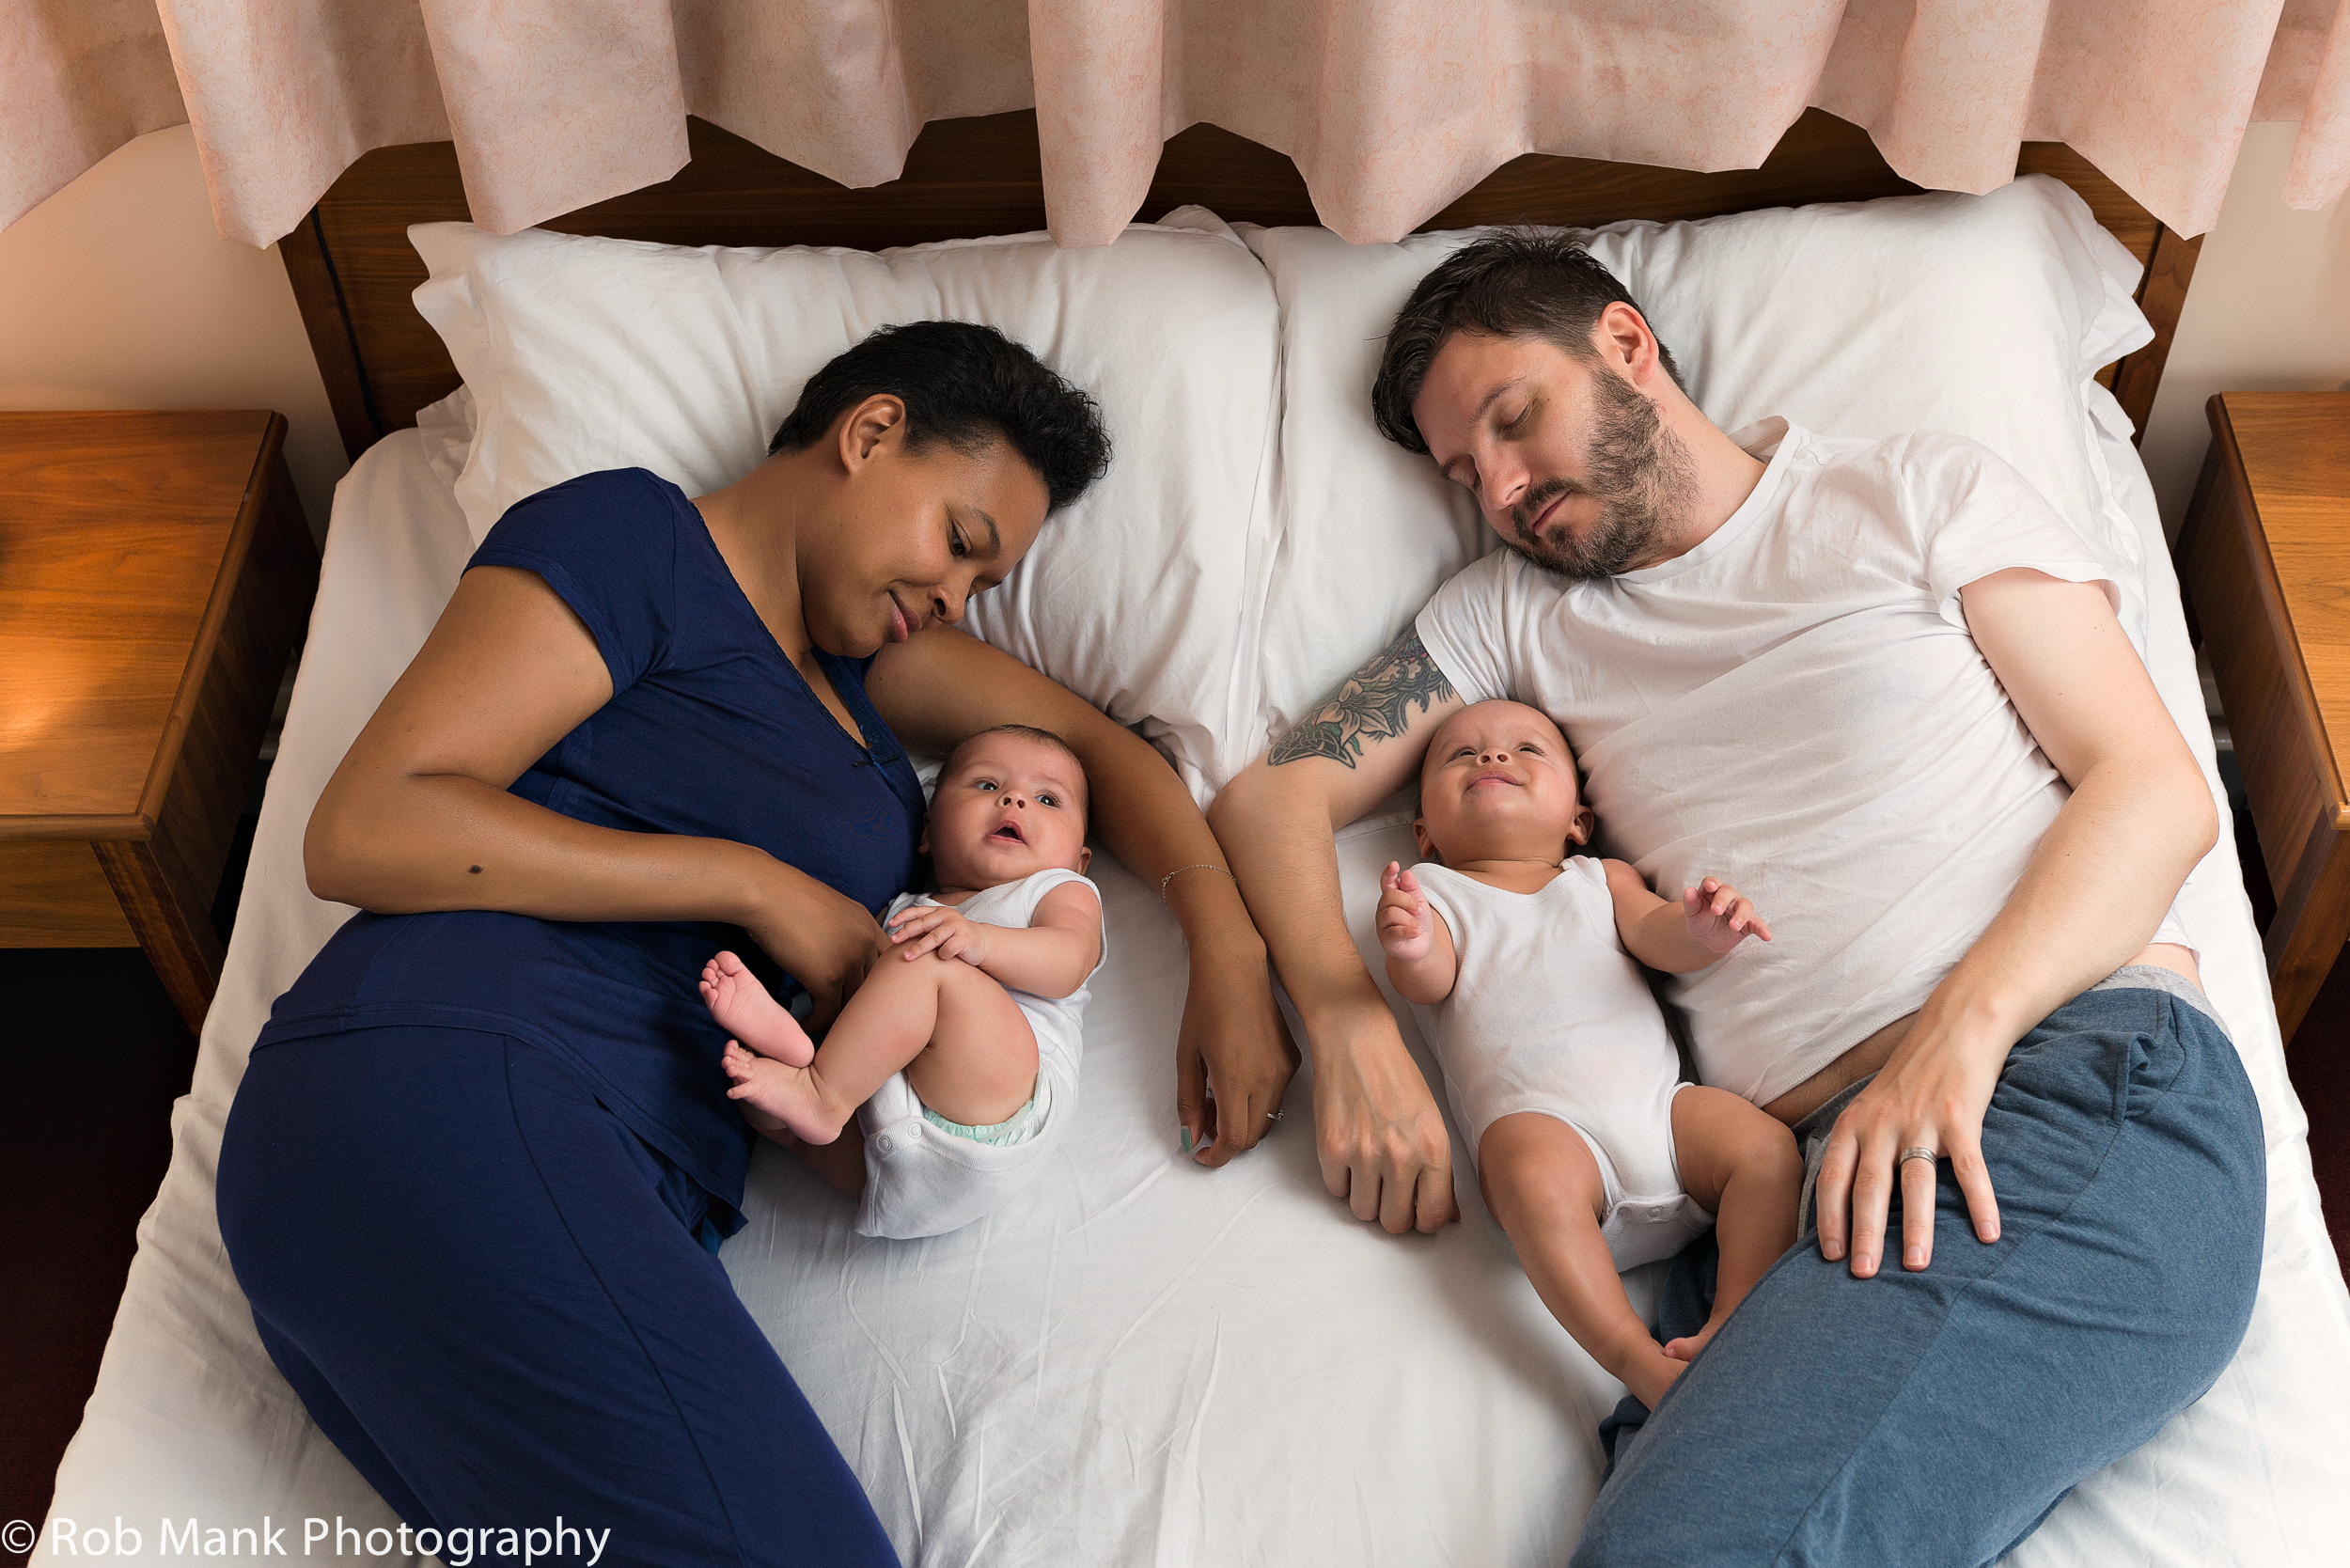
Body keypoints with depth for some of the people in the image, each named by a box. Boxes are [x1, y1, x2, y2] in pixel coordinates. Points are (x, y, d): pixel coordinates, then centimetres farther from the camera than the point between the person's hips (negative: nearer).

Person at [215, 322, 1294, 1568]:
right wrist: (753, 884, -5)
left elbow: (1090, 740, 29)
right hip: (442, 1090, -7)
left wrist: (1228, 951, 12)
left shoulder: (851, 644, 27)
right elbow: (361, 830, -6)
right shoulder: (632, 538, 4)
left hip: (637, 1183, 8)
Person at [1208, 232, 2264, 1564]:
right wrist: (1348, 1022, -5)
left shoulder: (1923, 493, 14)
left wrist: (1962, 1025, -13)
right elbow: (1275, 794, 15)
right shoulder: (1516, 612, 23)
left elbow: (2157, 788, 4)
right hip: (1799, 1170, 4)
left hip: (2091, 1073, -3)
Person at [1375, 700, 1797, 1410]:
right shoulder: (1430, 892, 20)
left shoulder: (1602, 878, 29)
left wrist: (1700, 931, -18)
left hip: (1658, 1101, 4)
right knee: (1531, 1171, -36)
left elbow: (1657, 937, 9)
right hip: (1537, 1115, -4)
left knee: (1768, 1145, -19)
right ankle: (1638, 1358, -38)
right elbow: (1429, 983, 1)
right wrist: (1410, 950, -27)